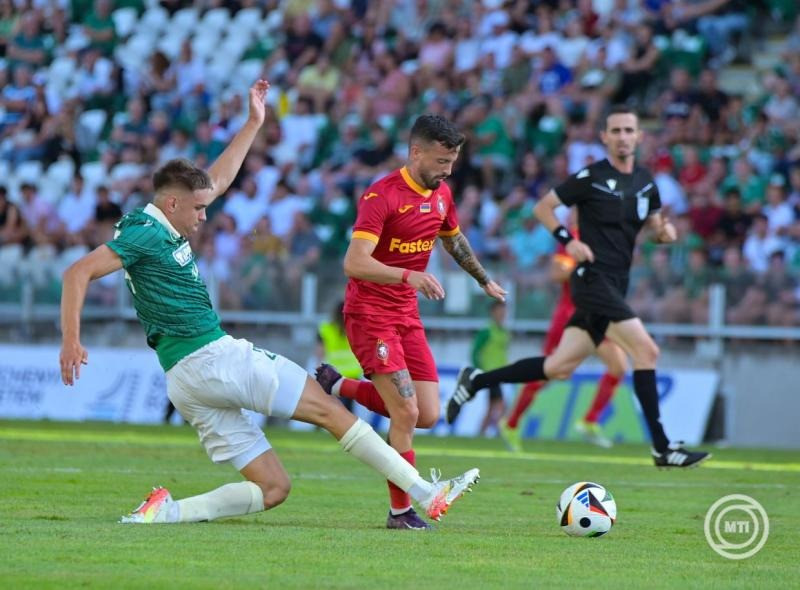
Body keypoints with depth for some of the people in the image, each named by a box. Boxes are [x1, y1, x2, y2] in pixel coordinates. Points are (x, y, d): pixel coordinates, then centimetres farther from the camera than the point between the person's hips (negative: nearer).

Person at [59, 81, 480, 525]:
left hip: (189, 380, 10)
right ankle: (425, 493, -2)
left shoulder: (166, 229, 18)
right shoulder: (144, 233, -10)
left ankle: (167, 511, -9)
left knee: (272, 488, 5)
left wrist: (253, 124, 32)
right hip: (210, 357, -10)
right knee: (328, 409, -3)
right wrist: (71, 340, -30)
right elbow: (78, 272, -19)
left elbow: (218, 179, 31)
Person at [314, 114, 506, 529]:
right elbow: (354, 263, -28)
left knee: (428, 416, 2)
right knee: (407, 413, -15)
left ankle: (337, 387, 22)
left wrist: (484, 281, 40)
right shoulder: (381, 196, -18)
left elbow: (454, 241, 28)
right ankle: (401, 511, 0)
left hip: (408, 316, 8)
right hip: (370, 313, -8)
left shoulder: (441, 195, 6)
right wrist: (408, 276, -41)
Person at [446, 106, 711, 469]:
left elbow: (655, 225, 22)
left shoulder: (645, 183, 12)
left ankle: (476, 381, 23)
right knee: (646, 351, -17)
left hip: (615, 287, 8)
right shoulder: (591, 178, -7)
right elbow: (543, 207, 0)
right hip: (593, 277, -8)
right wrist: (568, 240, -14)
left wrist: (665, 232, -2)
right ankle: (662, 448, -14)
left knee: (559, 367, 9)